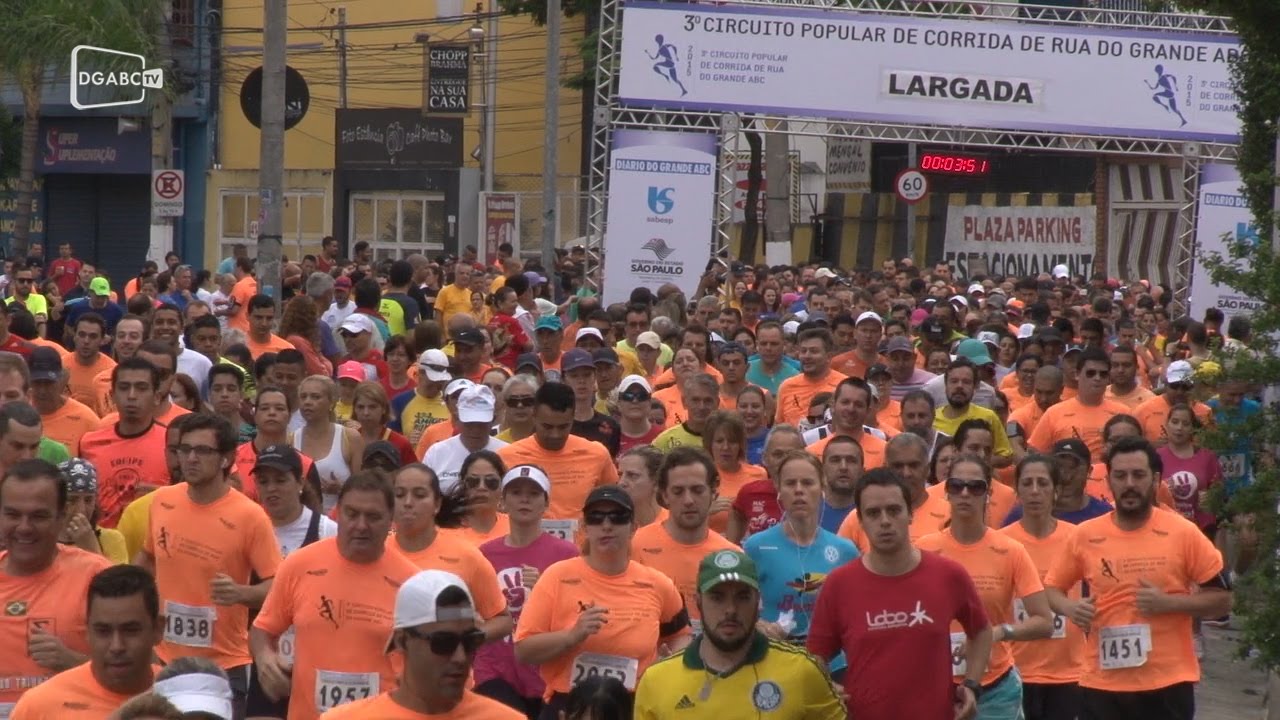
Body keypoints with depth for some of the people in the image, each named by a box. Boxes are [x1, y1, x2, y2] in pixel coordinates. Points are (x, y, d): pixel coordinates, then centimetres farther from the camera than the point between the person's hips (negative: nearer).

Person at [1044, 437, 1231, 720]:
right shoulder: (1085, 535, 3)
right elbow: (1051, 588, 15)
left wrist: (1169, 603, -16)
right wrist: (1071, 608, -8)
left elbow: (1221, 599, -1)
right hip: (1102, 683, 2)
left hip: (1167, 683, -2)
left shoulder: (1183, 533, -4)